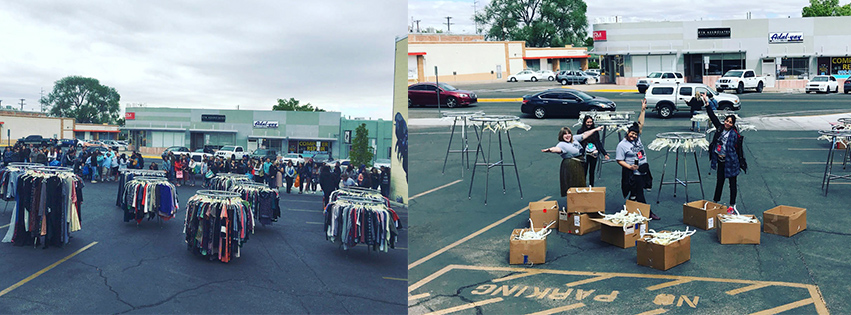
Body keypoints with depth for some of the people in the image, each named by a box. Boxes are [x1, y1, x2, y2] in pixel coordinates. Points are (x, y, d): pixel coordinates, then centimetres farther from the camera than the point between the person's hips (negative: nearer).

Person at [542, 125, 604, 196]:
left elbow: (584, 135, 19)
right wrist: (550, 149, -59)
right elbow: (557, 148, -35)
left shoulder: (574, 138, 9)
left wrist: (595, 129, 26)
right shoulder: (562, 144, -15)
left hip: (579, 165, 8)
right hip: (570, 166, -8)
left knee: (581, 184, 11)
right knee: (573, 186, -8)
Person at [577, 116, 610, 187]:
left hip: (594, 154, 2)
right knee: (584, 172, 0)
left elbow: (598, 143, 10)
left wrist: (604, 153, 6)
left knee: (592, 172, 11)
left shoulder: (595, 131, 5)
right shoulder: (580, 131, -3)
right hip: (585, 155, -2)